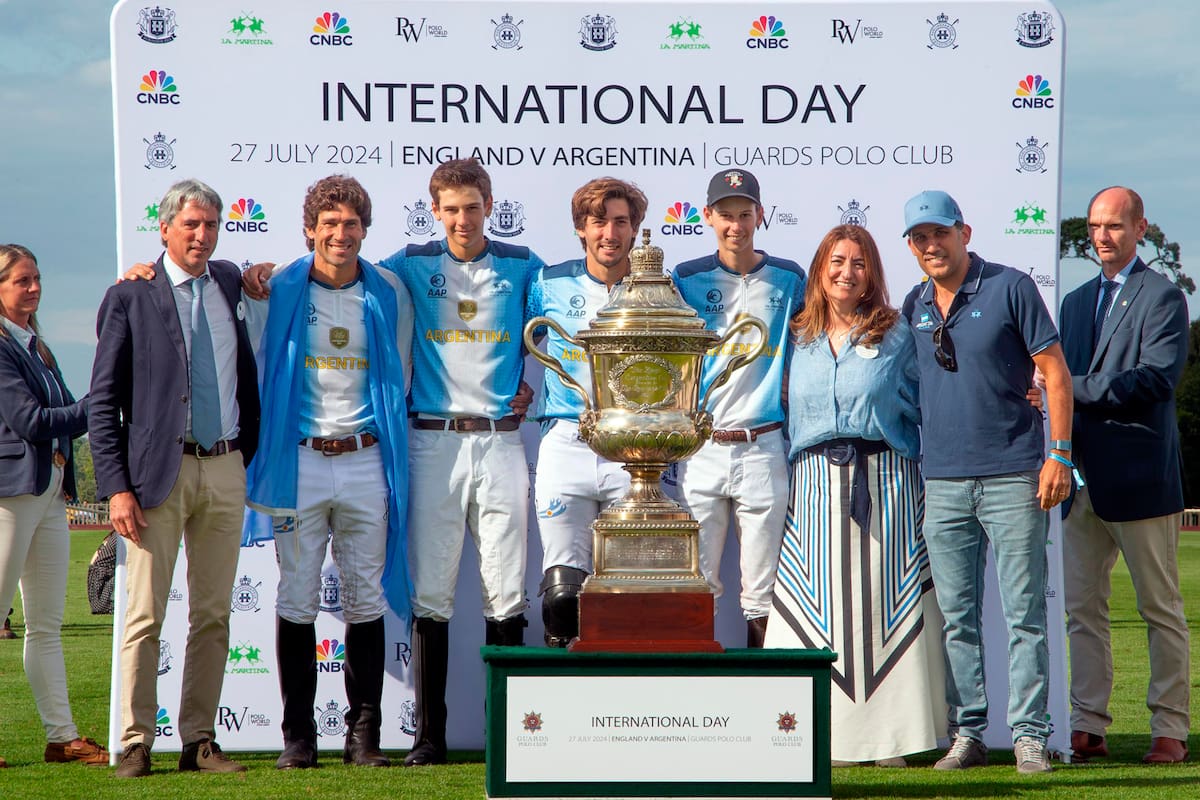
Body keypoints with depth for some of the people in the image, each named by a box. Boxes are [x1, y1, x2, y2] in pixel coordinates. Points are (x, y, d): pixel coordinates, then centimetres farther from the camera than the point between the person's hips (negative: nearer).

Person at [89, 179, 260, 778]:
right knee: (145, 615, -5)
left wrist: (251, 453, 12)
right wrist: (116, 487, -11)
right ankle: (135, 744, 0)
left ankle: (200, 741, 11)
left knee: (213, 616, 5)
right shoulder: (130, 298, -1)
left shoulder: (231, 284, 12)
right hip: (159, 471, -4)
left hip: (226, 469, 4)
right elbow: (102, 401, -3)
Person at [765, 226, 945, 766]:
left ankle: (887, 734, -1)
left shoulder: (897, 336, 6)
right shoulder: (799, 340, 12)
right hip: (816, 483, 2)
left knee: (883, 602, -4)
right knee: (816, 607, -3)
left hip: (884, 481, -2)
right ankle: (827, 736, 0)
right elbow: (786, 417, 17)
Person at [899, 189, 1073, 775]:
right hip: (942, 482, 5)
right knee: (956, 615, 6)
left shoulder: (1010, 288, -2)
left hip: (1012, 477, -5)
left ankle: (1029, 734, -1)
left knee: (1024, 611, -4)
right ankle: (967, 733, 12)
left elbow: (1055, 371, -3)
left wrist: (1059, 455, -10)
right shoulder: (913, 306, 12)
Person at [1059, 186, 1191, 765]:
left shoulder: (1163, 298, -3)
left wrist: (1075, 388, -18)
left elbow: (1156, 379, -15)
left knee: (1160, 608, 1)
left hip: (1139, 476, -6)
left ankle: (1170, 729, 6)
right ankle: (1088, 727, 9)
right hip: (1083, 477, 6)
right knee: (1083, 608, 5)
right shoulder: (1076, 302, 19)